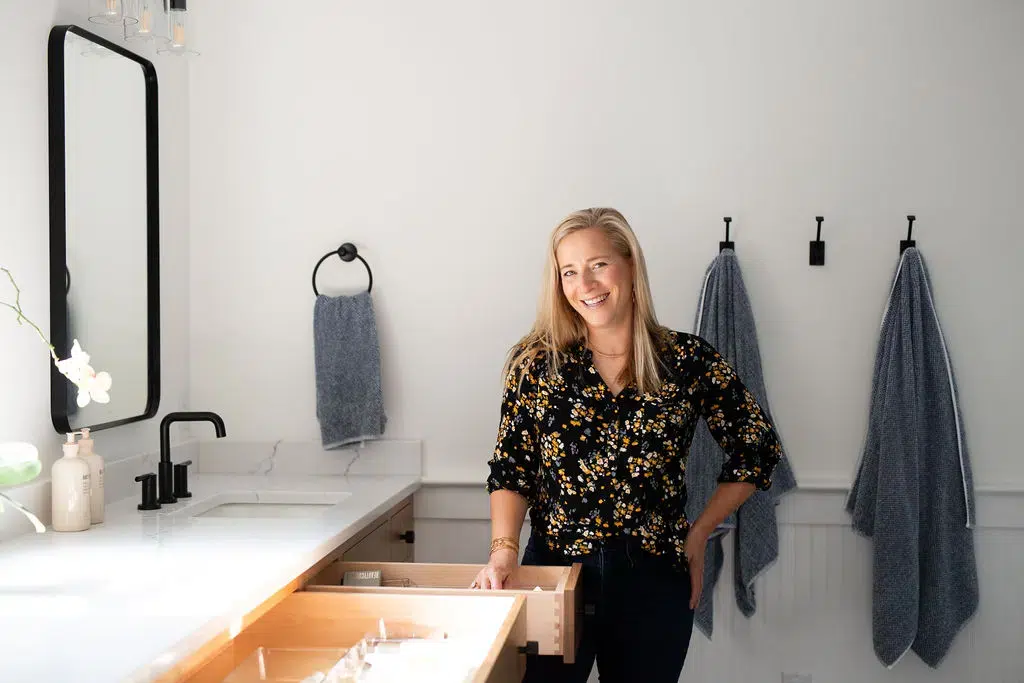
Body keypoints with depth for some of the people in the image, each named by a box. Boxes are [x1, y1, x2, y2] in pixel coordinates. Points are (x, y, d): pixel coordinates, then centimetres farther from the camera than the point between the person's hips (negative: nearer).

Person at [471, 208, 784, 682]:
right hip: (553, 571, 0)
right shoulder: (536, 363, -1)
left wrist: (698, 535, 5)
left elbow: (756, 450, 7)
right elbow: (511, 470, 1)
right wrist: (504, 548, -15)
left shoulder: (689, 362, -3)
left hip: (654, 582, 0)